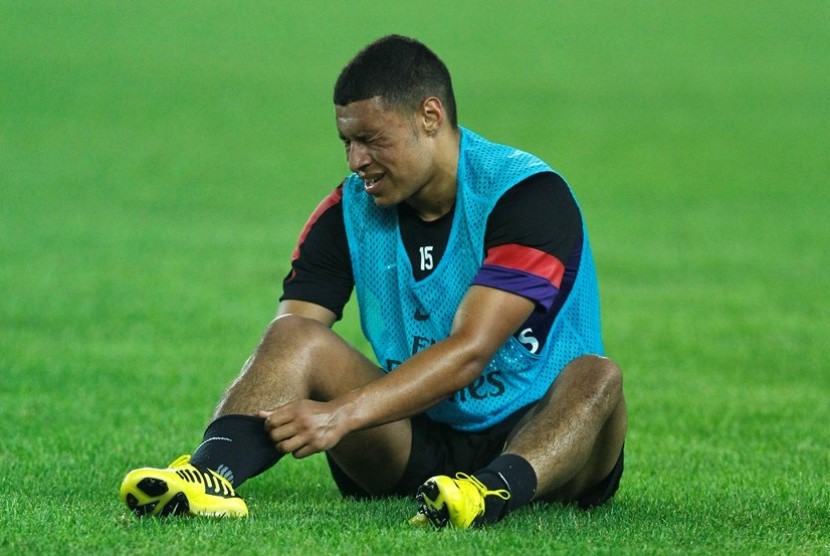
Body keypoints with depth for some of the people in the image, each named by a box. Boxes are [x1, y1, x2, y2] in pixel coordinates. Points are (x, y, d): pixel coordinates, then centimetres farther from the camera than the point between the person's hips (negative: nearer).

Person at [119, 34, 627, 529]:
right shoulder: (349, 212, 1)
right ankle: (211, 472, -46)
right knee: (296, 335, -18)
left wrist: (341, 414, -36)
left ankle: (494, 492, -63)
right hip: (415, 444, 4)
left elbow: (469, 351, -27)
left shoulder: (528, 194, -16)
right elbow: (289, 342, -7)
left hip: (530, 437, -4)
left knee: (596, 378, -35)